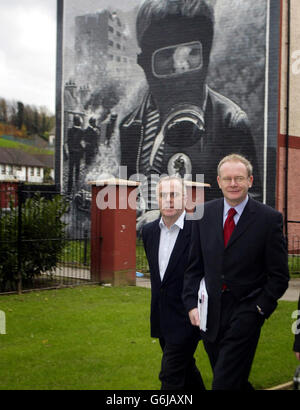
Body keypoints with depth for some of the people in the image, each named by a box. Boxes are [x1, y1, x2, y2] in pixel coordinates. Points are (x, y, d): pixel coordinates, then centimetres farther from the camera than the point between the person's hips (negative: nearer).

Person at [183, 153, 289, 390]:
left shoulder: (269, 218, -6)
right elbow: (195, 266, 9)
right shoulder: (204, 213, 5)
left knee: (225, 382, -8)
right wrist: (192, 303, 1)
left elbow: (279, 275, -3)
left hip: (245, 314, -4)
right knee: (236, 381, 16)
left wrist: (259, 309, -11)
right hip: (210, 314, 4)